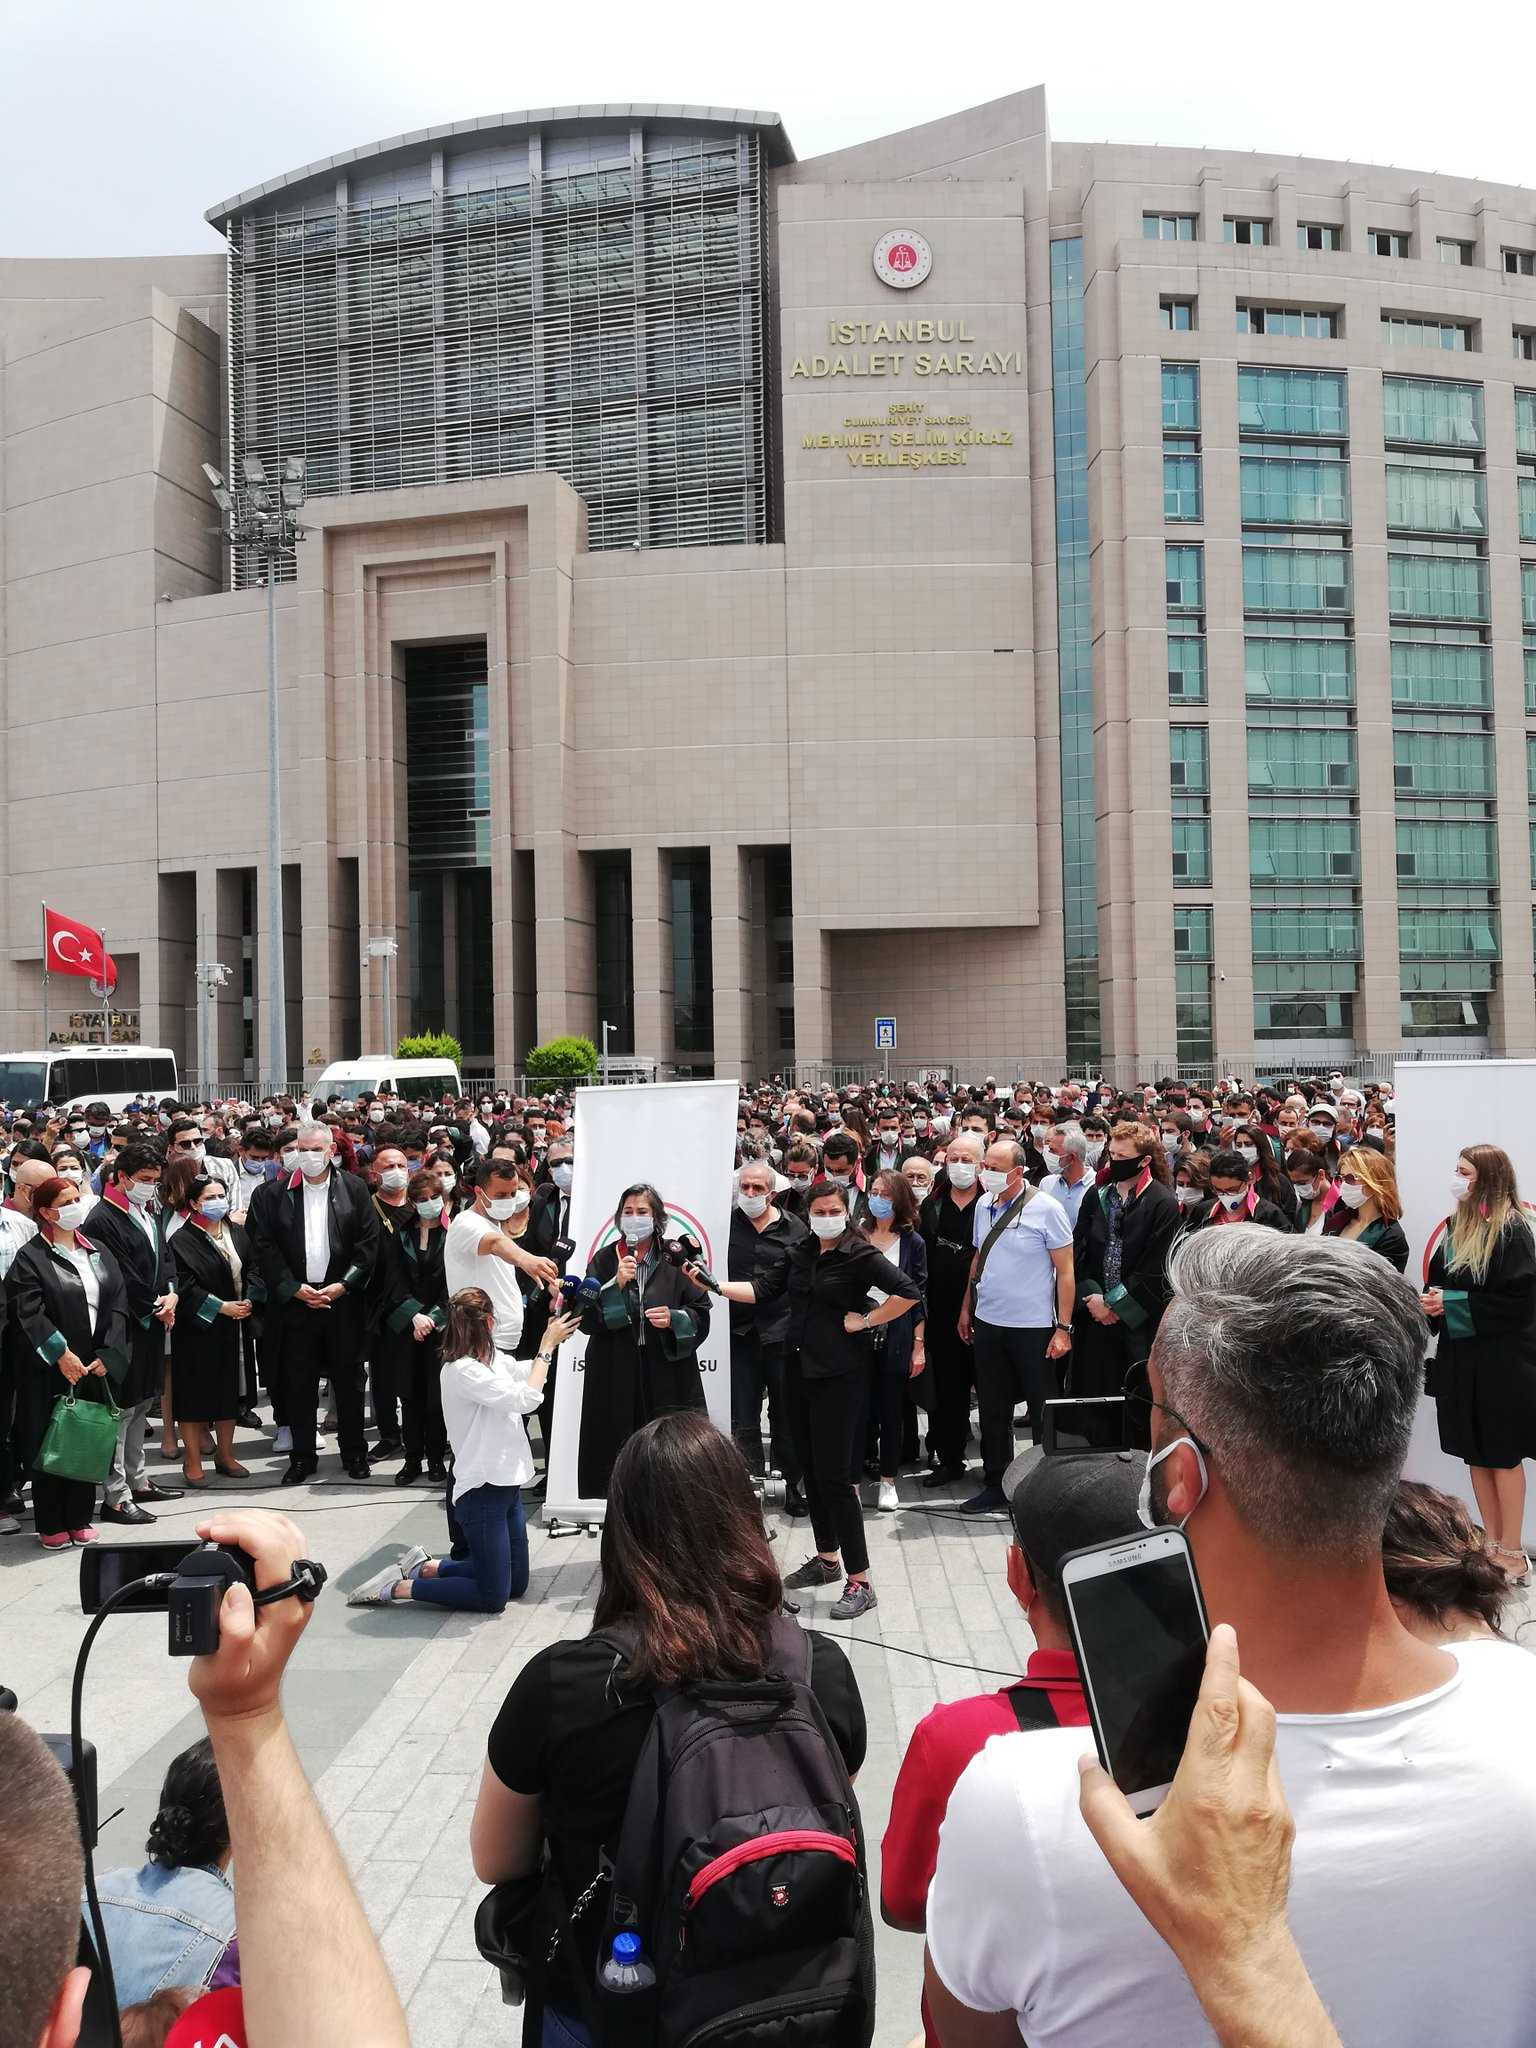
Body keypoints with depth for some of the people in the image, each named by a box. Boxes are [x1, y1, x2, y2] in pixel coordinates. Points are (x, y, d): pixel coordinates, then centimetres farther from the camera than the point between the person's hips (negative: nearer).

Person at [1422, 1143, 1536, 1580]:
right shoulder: (1454, 1226, 9)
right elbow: (1437, 1282, 17)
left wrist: (1454, 1305, -18)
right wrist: (1432, 1301, -4)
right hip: (1460, 1356, 7)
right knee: (1476, 1454, 11)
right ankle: (1492, 1545, 20)